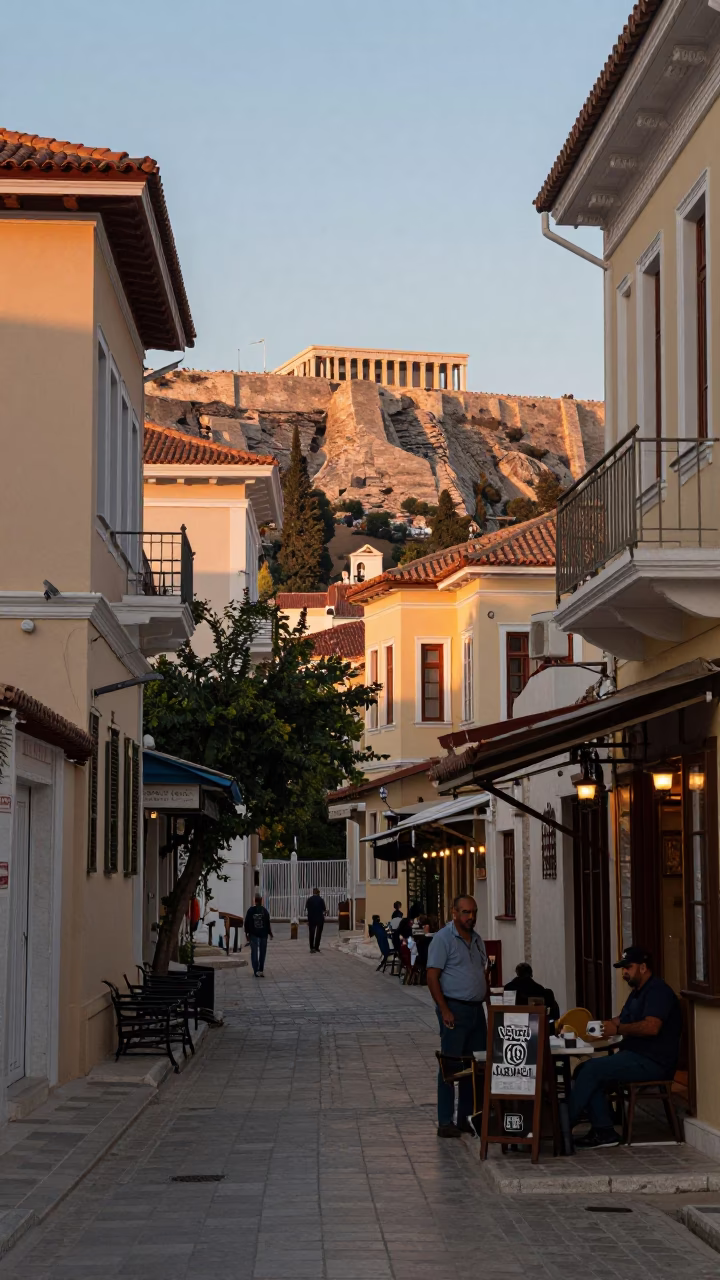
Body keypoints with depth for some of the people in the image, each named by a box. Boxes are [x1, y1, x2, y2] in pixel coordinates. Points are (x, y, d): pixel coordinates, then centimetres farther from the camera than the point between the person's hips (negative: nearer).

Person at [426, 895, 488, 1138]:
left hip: (476, 1009, 7)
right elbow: (432, 977, -13)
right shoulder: (443, 939, -9)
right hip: (455, 1009, -7)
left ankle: (467, 1118, 18)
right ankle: (445, 1122, -1)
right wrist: (445, 1010, -18)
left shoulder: (477, 940, 15)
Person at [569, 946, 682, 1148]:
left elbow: (651, 1027, -25)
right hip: (636, 1057, 10)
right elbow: (623, 1021, 23)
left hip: (653, 1062, -10)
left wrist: (617, 1029, -18)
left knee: (593, 1069, -20)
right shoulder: (637, 992, 22)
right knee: (583, 1070, -5)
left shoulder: (657, 990, -11)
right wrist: (605, 1024, 3)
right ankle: (603, 1131, -9)